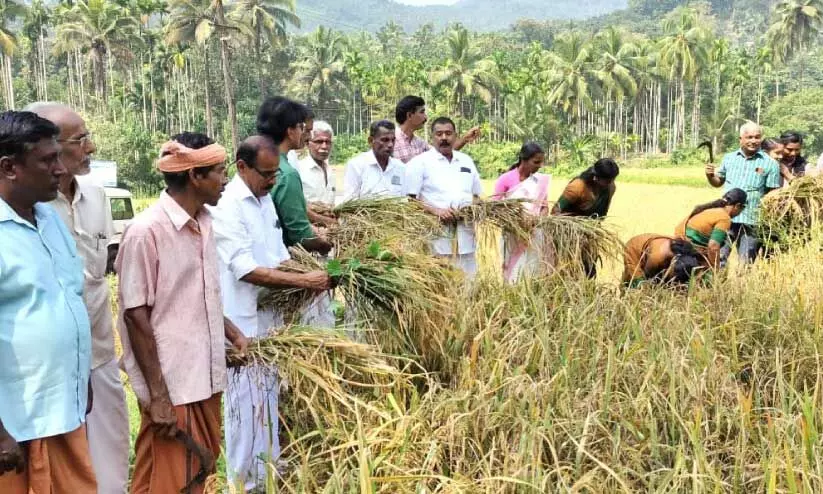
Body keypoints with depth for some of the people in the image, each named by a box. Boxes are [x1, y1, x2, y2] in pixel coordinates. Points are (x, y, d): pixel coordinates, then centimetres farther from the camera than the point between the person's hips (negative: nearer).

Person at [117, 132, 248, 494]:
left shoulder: (202, 222, 7)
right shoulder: (145, 231, -18)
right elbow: (136, 316, -17)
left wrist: (232, 332, 12)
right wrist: (157, 395, -17)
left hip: (205, 376, 8)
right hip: (170, 383, -8)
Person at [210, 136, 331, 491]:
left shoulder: (265, 199, 9)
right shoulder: (228, 207, -18)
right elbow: (247, 271, -24)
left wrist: (308, 275, -1)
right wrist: (304, 281, -24)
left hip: (271, 315, 8)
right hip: (244, 322, -8)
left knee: (269, 395, 19)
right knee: (247, 401, 3)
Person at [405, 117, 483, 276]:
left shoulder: (466, 161, 18)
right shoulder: (419, 162, 1)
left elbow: (476, 195, 25)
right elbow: (409, 199, -6)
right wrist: (436, 210, -19)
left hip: (465, 239, 5)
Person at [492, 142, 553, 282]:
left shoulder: (541, 180, 4)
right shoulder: (505, 180, -7)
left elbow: (544, 206, 9)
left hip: (535, 236, 3)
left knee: (535, 272, 5)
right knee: (515, 275, 1)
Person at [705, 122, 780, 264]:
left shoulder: (770, 164, -3)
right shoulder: (729, 158, 8)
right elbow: (718, 182, 20)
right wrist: (710, 175, -2)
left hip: (751, 221, -2)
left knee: (746, 263, 7)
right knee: (717, 257, 3)